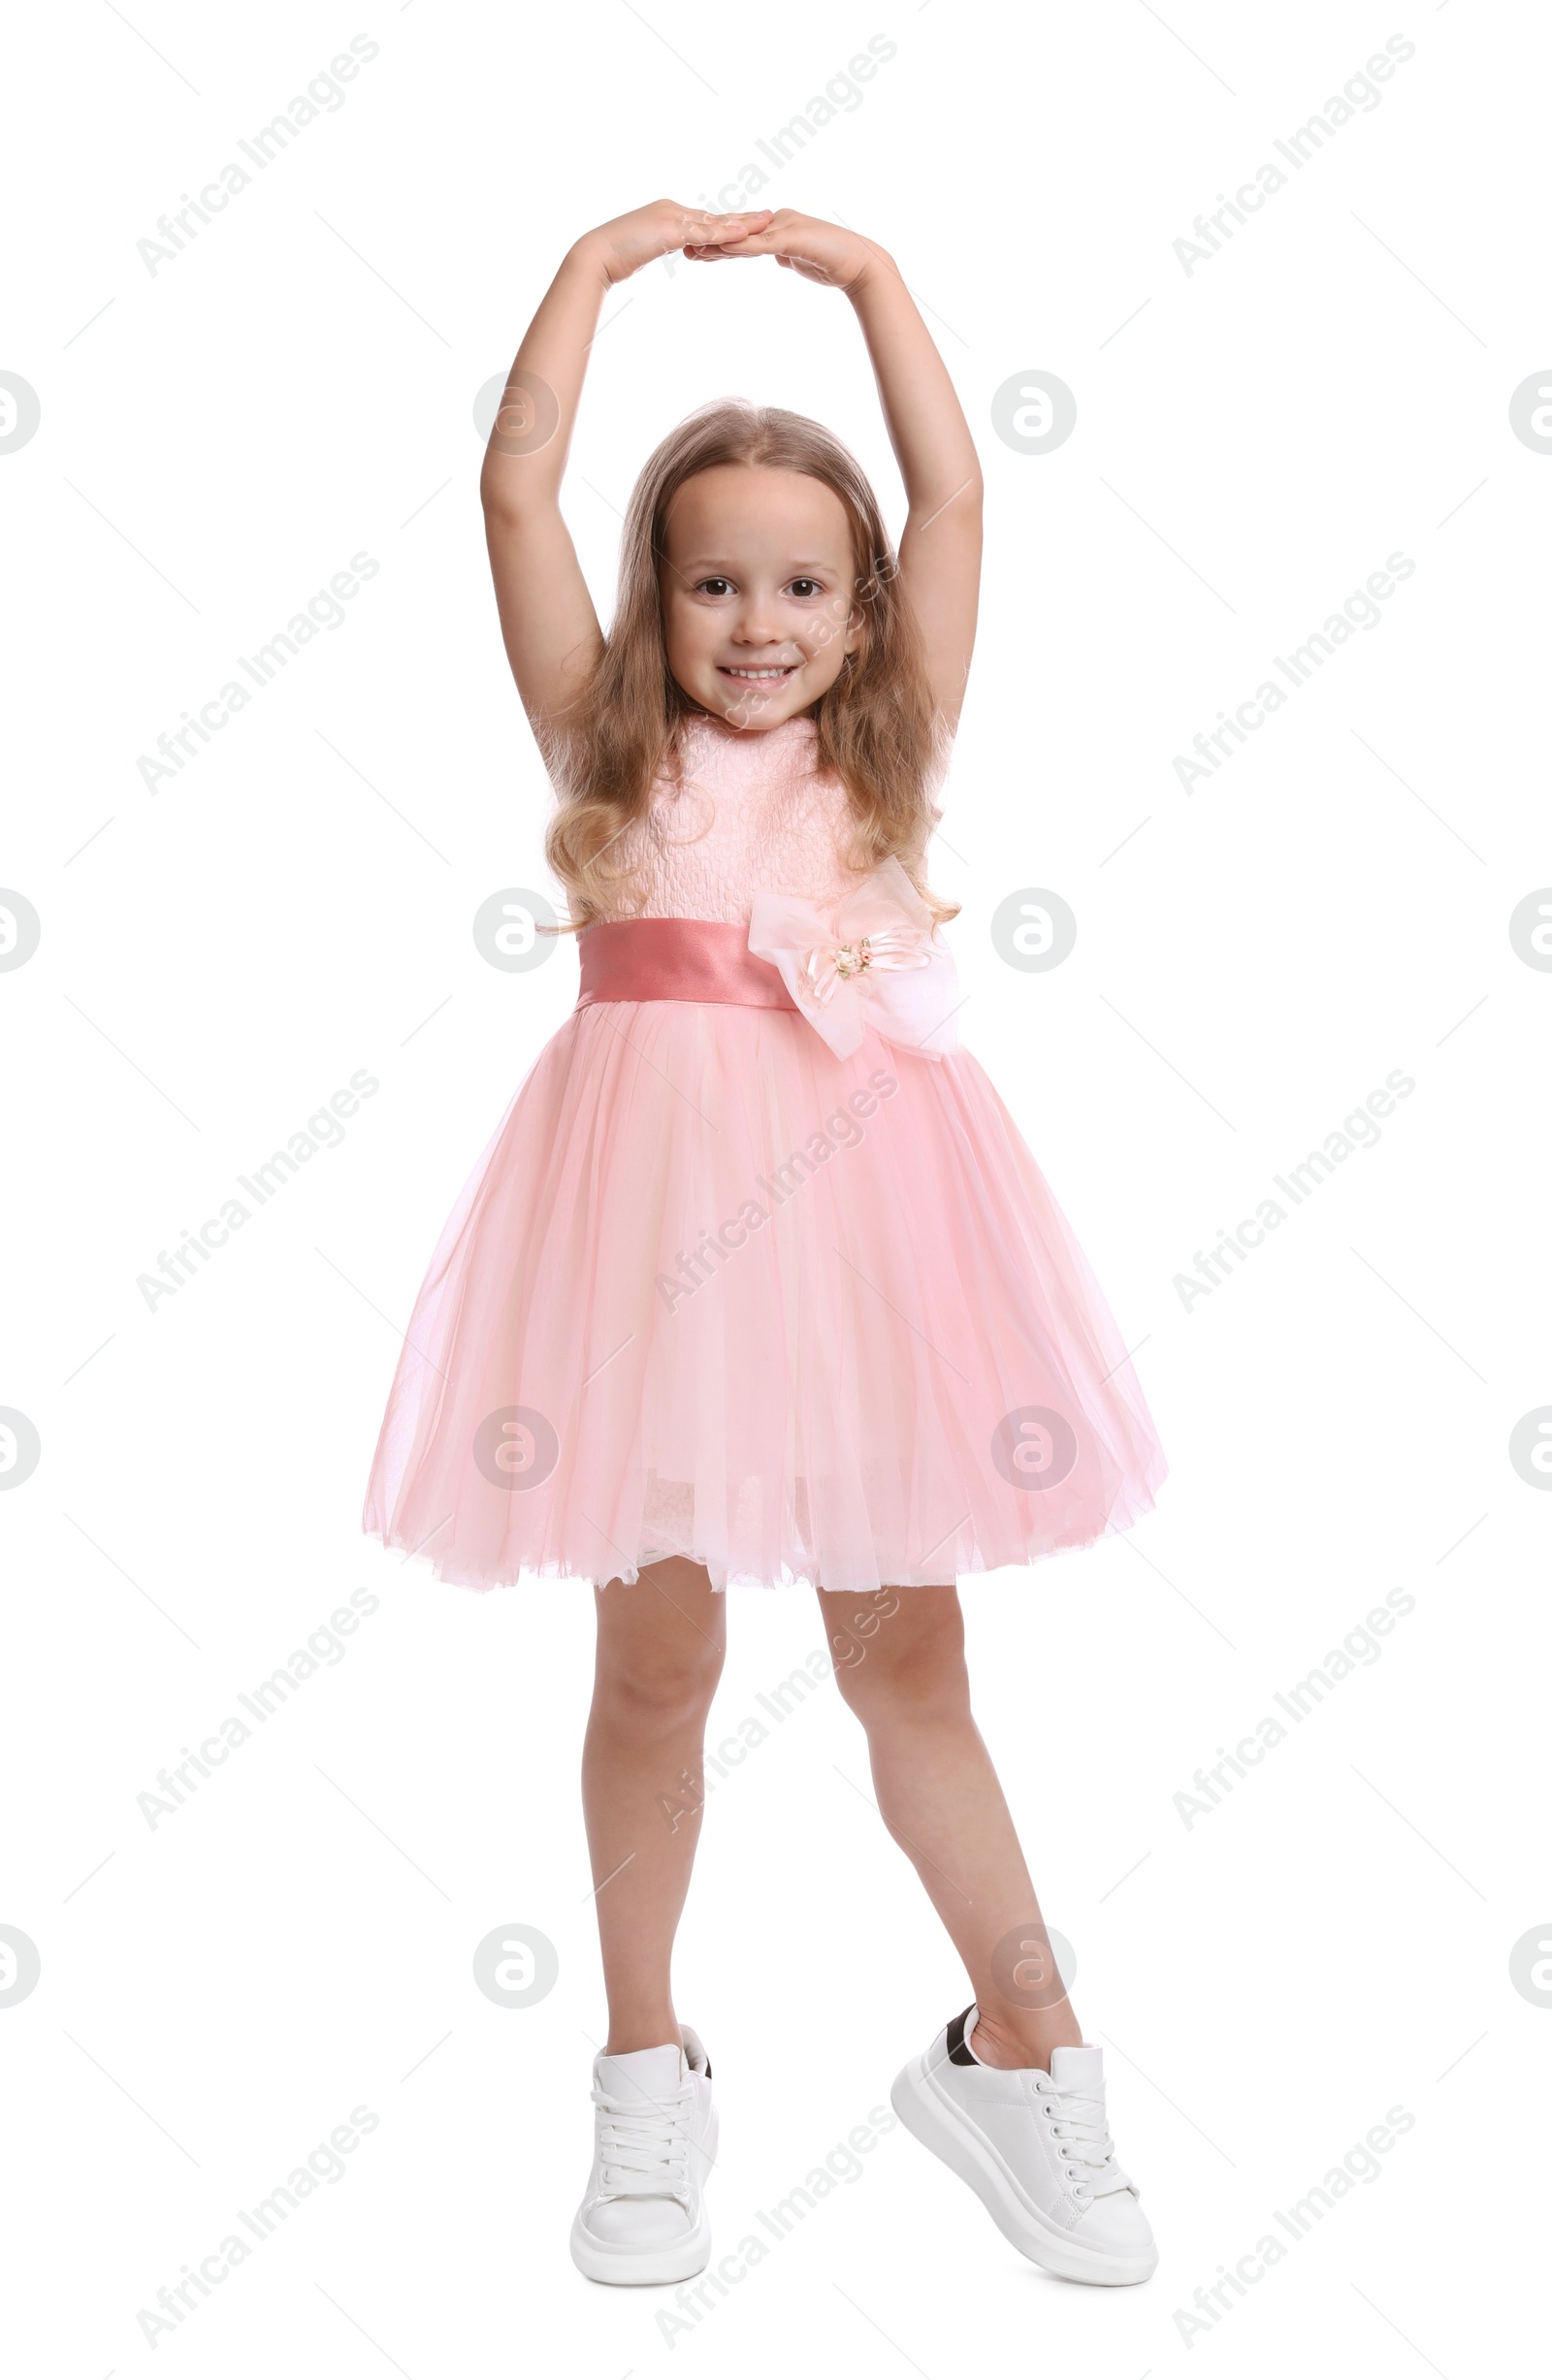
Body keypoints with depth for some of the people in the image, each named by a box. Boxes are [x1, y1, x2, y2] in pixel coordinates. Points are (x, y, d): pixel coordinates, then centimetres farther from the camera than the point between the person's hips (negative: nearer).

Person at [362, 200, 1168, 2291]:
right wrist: (605, 262, 11)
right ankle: (648, 2070, 28)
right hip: (658, 1205, -1)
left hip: (852, 1202, 1)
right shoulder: (613, 753, 9)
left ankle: (1020, 2050, 26)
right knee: (655, 1661, 8)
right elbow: (518, 487, 4)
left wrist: (864, 274, 13)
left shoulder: (889, 757, 12)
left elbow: (953, 499, 8)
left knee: (908, 1655, 10)